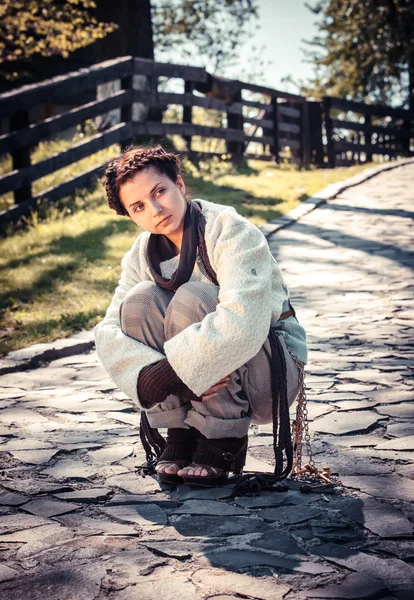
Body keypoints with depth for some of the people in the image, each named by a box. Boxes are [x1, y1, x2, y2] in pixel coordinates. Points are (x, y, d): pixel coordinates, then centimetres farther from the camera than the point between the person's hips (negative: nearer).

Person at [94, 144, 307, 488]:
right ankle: (182, 433, -9)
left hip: (273, 372, -5)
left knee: (191, 298, -29)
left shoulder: (231, 231, -18)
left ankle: (225, 441, -17)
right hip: (205, 380, 5)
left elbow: (243, 321, -34)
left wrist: (170, 372, -35)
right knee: (140, 299, -17)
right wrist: (149, 376, -30)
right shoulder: (143, 254, 1)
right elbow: (110, 332, -11)